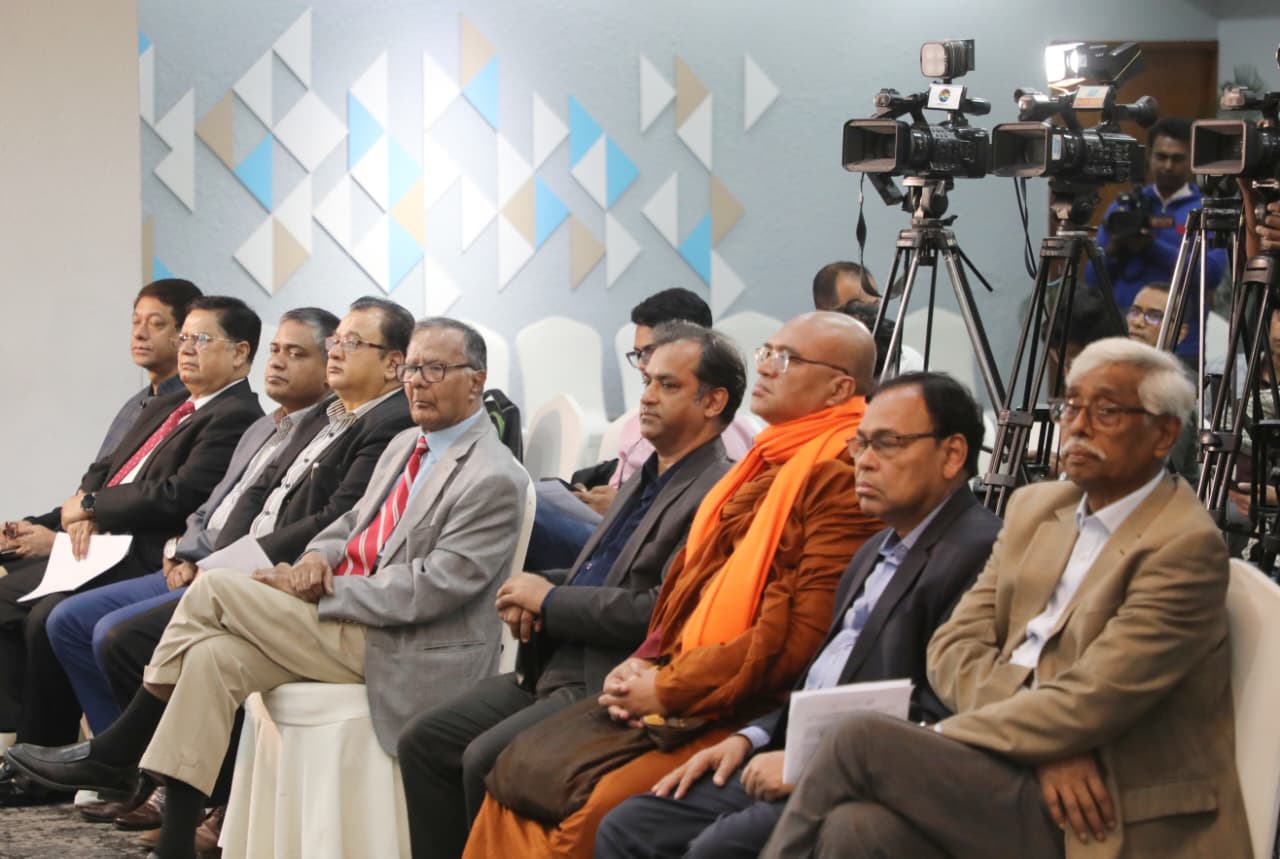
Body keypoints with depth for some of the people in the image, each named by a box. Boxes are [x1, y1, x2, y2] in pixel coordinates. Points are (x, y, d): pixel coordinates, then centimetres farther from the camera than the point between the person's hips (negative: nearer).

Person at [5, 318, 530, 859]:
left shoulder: (494, 479, -13)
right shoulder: (405, 446, 17)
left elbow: (433, 587, -20)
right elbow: (355, 523, 24)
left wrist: (323, 592, -16)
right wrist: (319, 556, -1)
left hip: (400, 651, -9)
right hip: (347, 626, 9)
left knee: (213, 591, -17)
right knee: (213, 657, -15)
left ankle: (114, 755, -4)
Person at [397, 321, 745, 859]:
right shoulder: (640, 482, 19)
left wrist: (550, 600, -11)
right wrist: (531, 596, 3)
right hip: (551, 667, 10)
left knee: (486, 759, -24)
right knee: (423, 742, 1)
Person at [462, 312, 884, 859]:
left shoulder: (842, 477, -13)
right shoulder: (767, 463, 18)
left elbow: (802, 635, -19)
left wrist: (668, 690, -14)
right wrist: (645, 663, 5)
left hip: (745, 717, -10)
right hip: (670, 681, 10)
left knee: (595, 813, -25)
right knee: (522, 768, 1)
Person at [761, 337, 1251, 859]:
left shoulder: (1186, 545, -9)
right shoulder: (1036, 507, 15)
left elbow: (1092, 700, -17)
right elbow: (954, 648, 8)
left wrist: (940, 741, -13)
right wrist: (1046, 741, -10)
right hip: (1024, 776, 6)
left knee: (858, 742, -21)